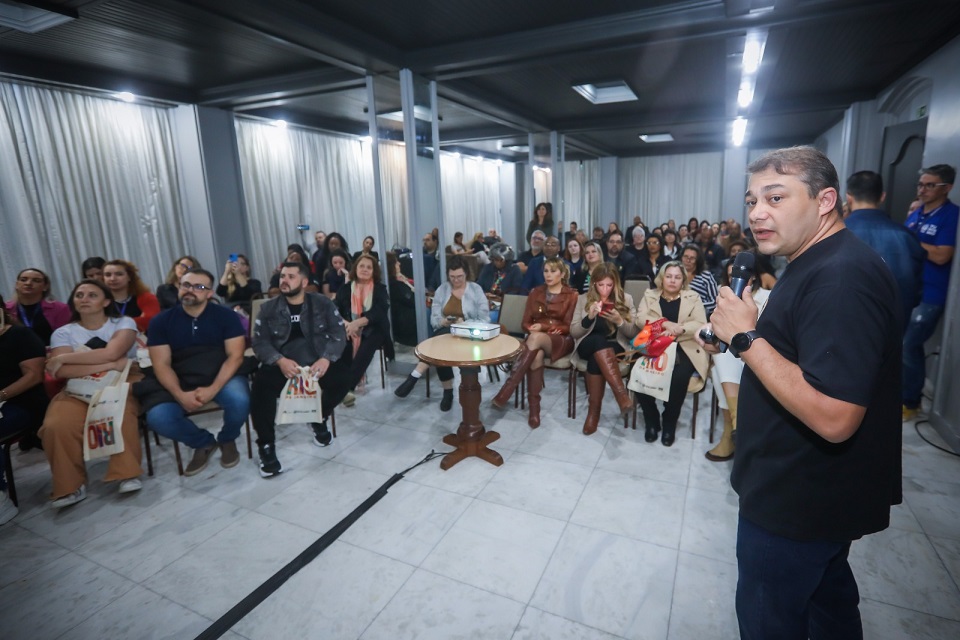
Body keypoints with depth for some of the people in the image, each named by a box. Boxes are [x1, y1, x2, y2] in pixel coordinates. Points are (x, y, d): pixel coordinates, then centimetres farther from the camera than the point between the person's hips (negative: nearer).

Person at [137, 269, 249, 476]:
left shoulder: (226, 316, -4)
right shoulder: (161, 321, 1)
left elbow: (235, 356, -10)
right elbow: (161, 364, -4)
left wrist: (213, 389, -24)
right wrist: (180, 395, -21)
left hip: (222, 377, -1)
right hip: (179, 382, 2)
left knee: (239, 400, -32)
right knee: (157, 418, -24)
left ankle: (227, 440, 5)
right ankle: (203, 442, 8)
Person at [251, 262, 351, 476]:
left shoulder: (323, 303, 4)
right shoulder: (268, 308, 7)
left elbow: (339, 334, -3)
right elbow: (260, 342, 0)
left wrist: (326, 358, -22)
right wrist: (280, 361, -21)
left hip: (317, 362, 0)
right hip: (281, 364, 0)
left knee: (343, 378, -25)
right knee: (261, 386, -29)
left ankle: (319, 420, 7)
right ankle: (266, 445, -8)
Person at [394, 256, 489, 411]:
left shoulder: (476, 289, 3)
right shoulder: (442, 290, 9)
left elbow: (485, 320, -4)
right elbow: (434, 319, 2)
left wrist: (464, 323, -22)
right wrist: (444, 321, -21)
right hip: (444, 333, 3)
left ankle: (414, 377, -29)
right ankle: (448, 391, -28)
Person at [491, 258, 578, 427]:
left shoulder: (571, 295, 6)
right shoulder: (535, 293, 16)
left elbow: (569, 327, -1)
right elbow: (526, 323, 12)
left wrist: (544, 327, -15)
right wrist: (534, 329, -12)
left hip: (561, 341, -2)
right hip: (536, 339, 3)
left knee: (535, 338, -38)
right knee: (536, 356, -37)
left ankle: (507, 388, -40)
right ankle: (534, 406, -29)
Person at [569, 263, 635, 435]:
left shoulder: (626, 299, 7)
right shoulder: (583, 299, 8)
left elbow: (634, 333, 3)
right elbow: (573, 332, 2)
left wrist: (620, 321, -17)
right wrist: (589, 317, -15)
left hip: (616, 347, 0)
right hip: (588, 346, 0)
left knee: (596, 358, -36)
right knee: (598, 340, -37)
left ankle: (594, 411, -28)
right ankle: (621, 393, -43)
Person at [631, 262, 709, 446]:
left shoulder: (693, 298, 13)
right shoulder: (649, 295, 14)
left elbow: (701, 325, -1)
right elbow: (640, 318, -2)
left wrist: (679, 329, -20)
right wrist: (665, 324, -17)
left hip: (683, 348, 0)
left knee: (679, 376, -32)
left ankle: (669, 423, -6)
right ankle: (651, 420, -5)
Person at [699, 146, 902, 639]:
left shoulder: (841, 277, -27)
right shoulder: (820, 265, 6)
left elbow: (834, 418, -33)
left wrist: (745, 337, -29)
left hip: (798, 500, -10)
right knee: (827, 596, 29)